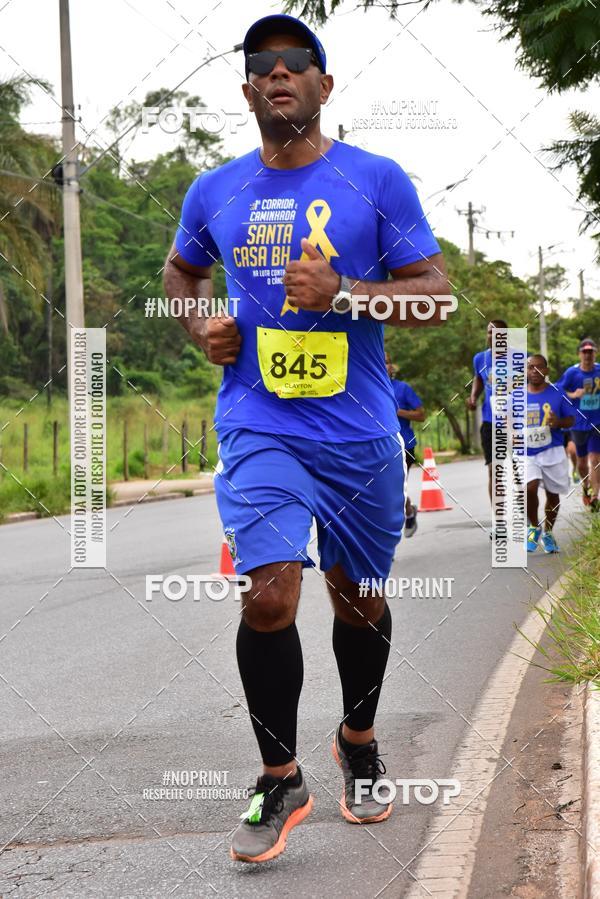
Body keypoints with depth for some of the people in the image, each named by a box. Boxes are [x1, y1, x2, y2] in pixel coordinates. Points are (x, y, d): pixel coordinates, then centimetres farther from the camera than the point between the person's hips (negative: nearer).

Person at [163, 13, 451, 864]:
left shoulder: (378, 180, -2)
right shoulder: (215, 192, 6)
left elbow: (435, 292, -4)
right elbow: (181, 270, 25)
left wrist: (343, 295, -19)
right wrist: (201, 325, 4)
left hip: (360, 433, 0)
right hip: (259, 429, 0)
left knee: (358, 599, 13)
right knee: (268, 597, -15)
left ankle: (359, 743, 38)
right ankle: (280, 780, 2)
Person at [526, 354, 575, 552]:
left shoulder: (557, 394, -2)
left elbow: (571, 419, 3)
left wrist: (559, 422, -18)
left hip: (552, 452, 1)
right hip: (526, 454, 0)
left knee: (553, 494, 8)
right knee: (529, 488, -21)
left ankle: (548, 533, 31)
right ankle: (534, 527, 4)